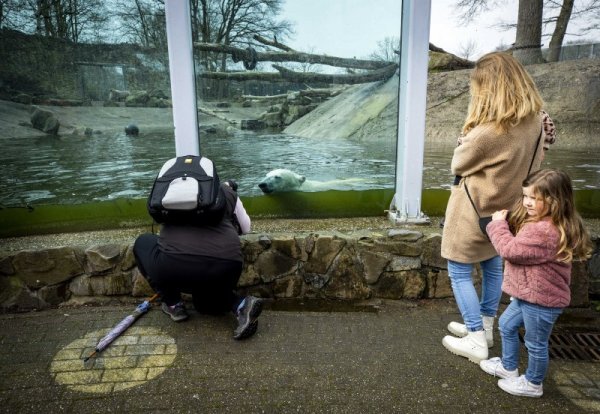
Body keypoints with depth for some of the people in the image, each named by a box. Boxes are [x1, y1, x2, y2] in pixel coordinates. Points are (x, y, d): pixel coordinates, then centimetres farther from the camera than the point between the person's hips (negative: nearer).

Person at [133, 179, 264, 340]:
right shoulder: (228, 192, 22)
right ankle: (242, 305, 5)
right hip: (225, 267, 3)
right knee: (205, 301, 37)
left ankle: (174, 305, 23)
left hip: (174, 264, -2)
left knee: (143, 242, 32)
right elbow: (245, 228, 33)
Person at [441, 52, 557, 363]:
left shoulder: (488, 132, -30)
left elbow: (459, 164, -12)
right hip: (503, 208, 8)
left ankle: (476, 342, 15)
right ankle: (483, 328, 38)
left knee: (459, 274, 7)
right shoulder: (536, 121, -5)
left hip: (474, 211, -8)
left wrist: (467, 132, -4)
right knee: (492, 267, 21)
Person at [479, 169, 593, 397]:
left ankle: (533, 384, 33)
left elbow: (510, 250, -27)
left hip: (541, 300, -11)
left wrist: (498, 224, -13)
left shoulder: (544, 231, -32)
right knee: (507, 325, 25)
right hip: (529, 294, 11)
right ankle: (509, 367, 45)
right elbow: (519, 249, 19)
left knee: (535, 343, 11)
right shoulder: (544, 224, 4)